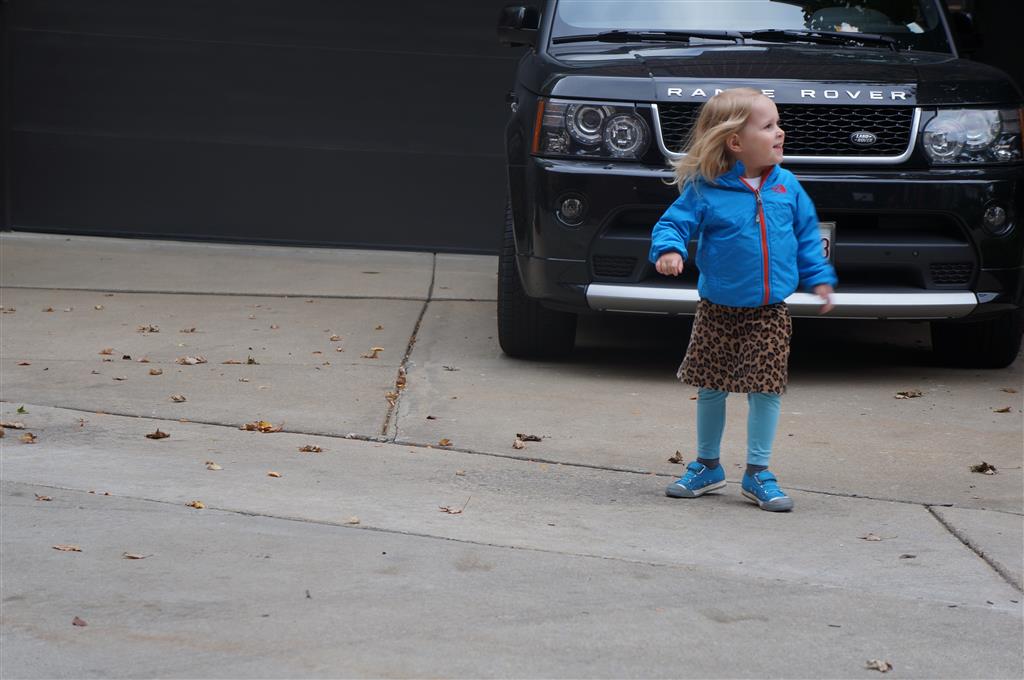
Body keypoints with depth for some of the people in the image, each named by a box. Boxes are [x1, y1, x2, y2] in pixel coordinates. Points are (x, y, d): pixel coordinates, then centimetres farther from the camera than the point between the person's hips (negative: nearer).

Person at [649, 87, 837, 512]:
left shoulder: (786, 186, 1)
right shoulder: (705, 190, -11)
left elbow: (806, 234, 12)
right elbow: (674, 223, -10)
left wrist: (819, 277, 9)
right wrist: (669, 250, -30)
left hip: (769, 313, 2)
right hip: (718, 312, -2)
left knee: (766, 390, -1)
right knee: (711, 388, 9)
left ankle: (758, 473, 12)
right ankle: (707, 466, 26)